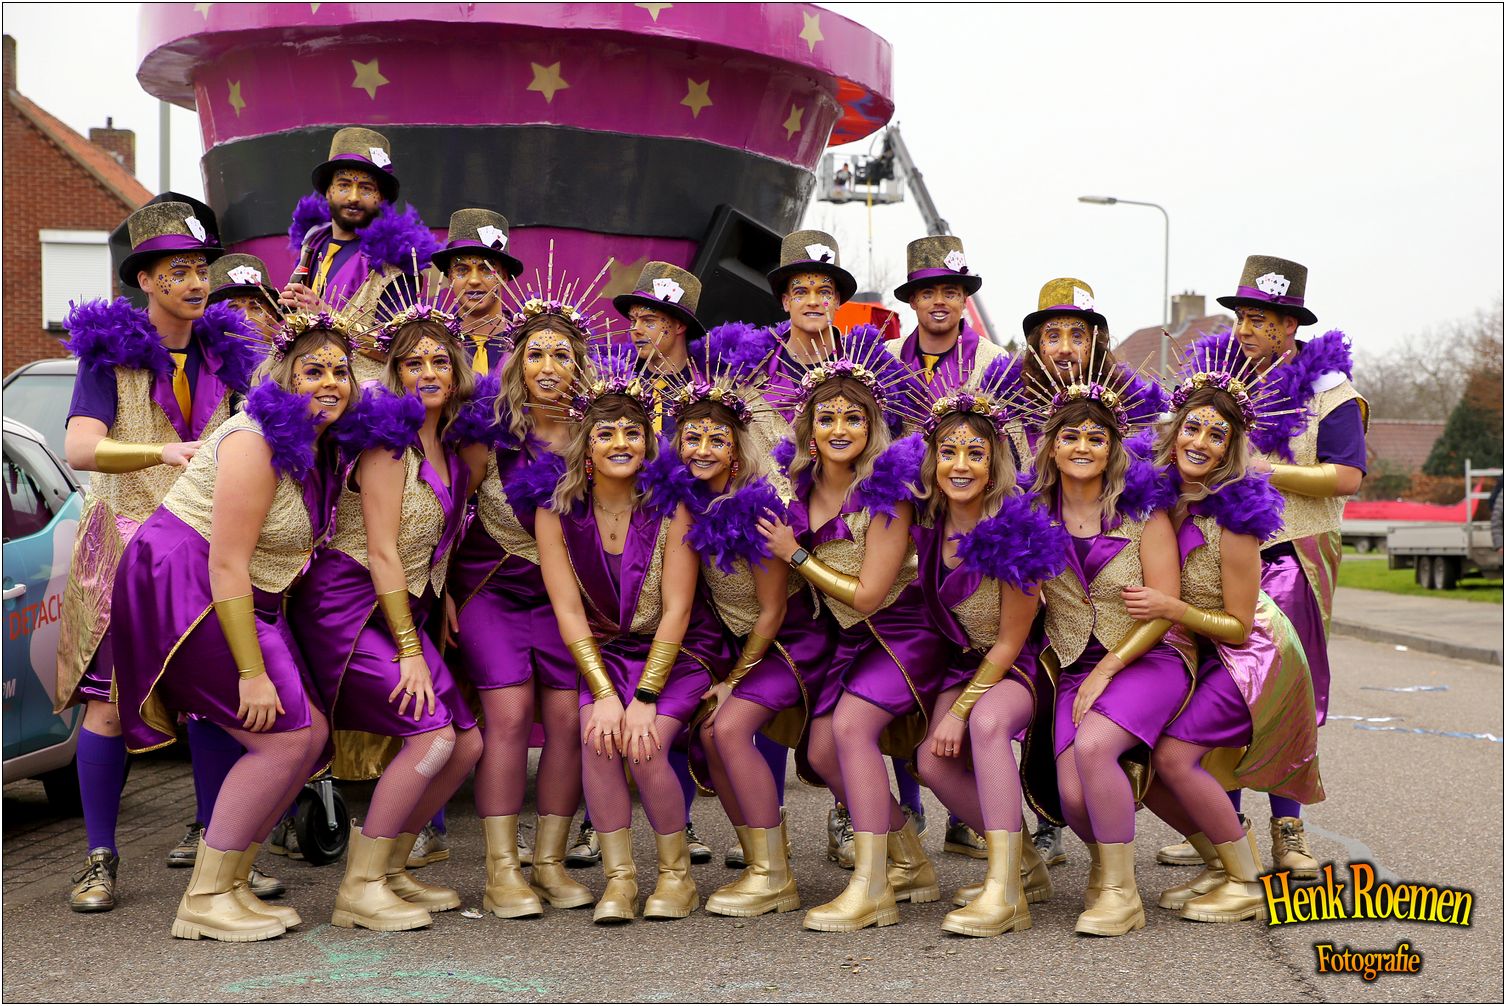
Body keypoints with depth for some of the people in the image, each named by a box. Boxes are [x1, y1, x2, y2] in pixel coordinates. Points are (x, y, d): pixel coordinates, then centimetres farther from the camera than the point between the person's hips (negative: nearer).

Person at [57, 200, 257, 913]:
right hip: (126, 541, -3)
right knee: (109, 700, -5)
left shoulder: (224, 353, 11)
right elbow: (80, 448, -17)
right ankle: (101, 859, 5)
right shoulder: (110, 351, -2)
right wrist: (165, 454, -29)